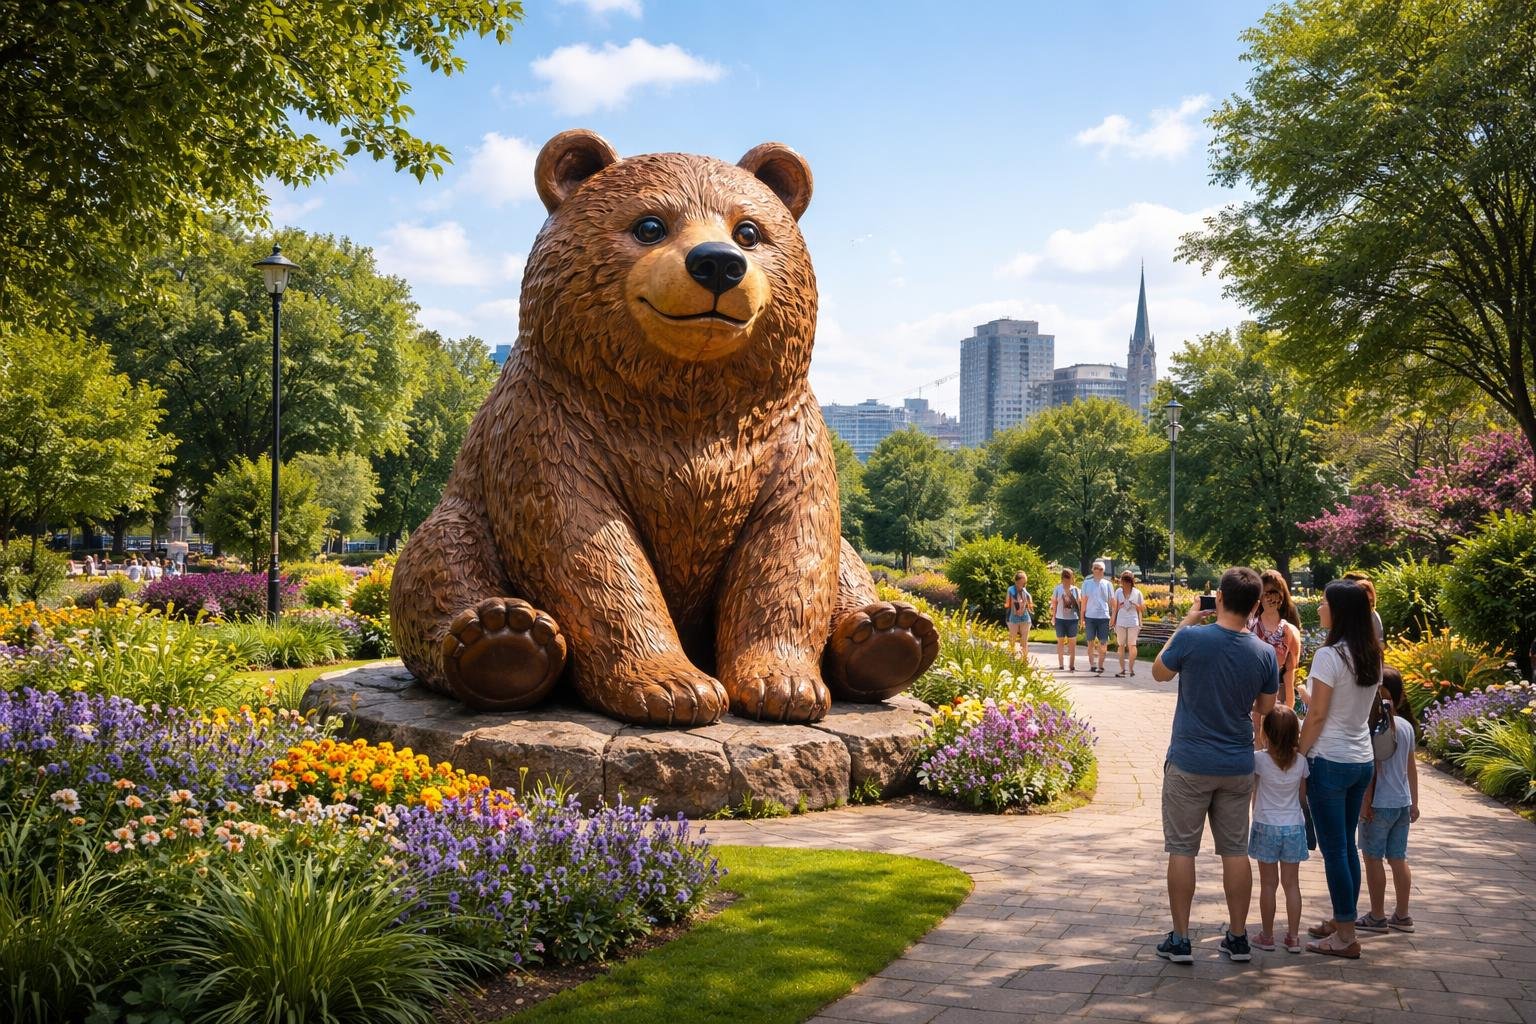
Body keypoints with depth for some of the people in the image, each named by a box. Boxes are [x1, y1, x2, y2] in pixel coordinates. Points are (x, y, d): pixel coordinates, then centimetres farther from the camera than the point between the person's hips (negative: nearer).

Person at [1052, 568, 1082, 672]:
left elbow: (1079, 603, 8)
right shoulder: (1058, 589, 2)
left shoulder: (1075, 590, 4)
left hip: (1073, 618, 0)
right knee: (1060, 641, 8)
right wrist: (1053, 616, 0)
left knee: (1072, 642, -1)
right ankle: (1060, 665, 15)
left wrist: (1081, 617, 0)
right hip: (1060, 618, 0)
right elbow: (1054, 603, 4)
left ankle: (1072, 665, 0)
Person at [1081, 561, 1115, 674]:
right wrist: (1082, 618, 3)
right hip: (1090, 617, 0)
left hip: (1104, 617, 0)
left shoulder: (1108, 584, 7)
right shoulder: (1087, 583, 6)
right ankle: (1092, 665, 10)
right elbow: (1084, 601, 7)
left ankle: (1100, 666, 5)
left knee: (1103, 643, -1)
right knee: (1091, 642, 4)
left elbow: (1112, 601, 9)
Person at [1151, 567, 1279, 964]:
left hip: (1189, 764, -3)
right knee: (1235, 851, 12)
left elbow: (1159, 672, 3)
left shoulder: (1191, 639, -17)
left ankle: (1180, 940, 9)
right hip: (1238, 767, 3)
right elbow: (1265, 710, 8)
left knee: (1182, 850, 5)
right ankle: (1238, 938, 19)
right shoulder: (1265, 654, -5)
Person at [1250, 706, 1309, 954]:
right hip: (1294, 827, 2)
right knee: (1292, 883, 9)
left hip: (1266, 826, -2)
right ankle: (1293, 937, 13)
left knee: (1268, 884, 6)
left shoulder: (1259, 760, -15)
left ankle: (1267, 936, 14)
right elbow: (1303, 796, 4)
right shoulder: (1301, 761, -7)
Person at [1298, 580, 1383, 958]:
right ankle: (1342, 921, 26)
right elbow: (1363, 705, 12)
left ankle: (1345, 936, 6)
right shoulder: (1372, 655, 6)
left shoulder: (1329, 655, -18)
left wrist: (1298, 756, -7)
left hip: (1330, 761, -8)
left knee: (1334, 848, 0)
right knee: (1347, 844, 16)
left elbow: (1317, 715, -15)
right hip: (1362, 759, 8)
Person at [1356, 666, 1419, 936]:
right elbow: (1412, 766, 14)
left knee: (1373, 858, 3)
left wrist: (1366, 801, -13)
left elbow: (1374, 767, -17)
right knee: (1398, 859, 13)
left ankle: (1377, 917, 9)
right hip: (1402, 802, 8)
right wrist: (1414, 801, 20)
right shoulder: (1407, 725, 7)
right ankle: (1402, 916, 19)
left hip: (1380, 803, -8)